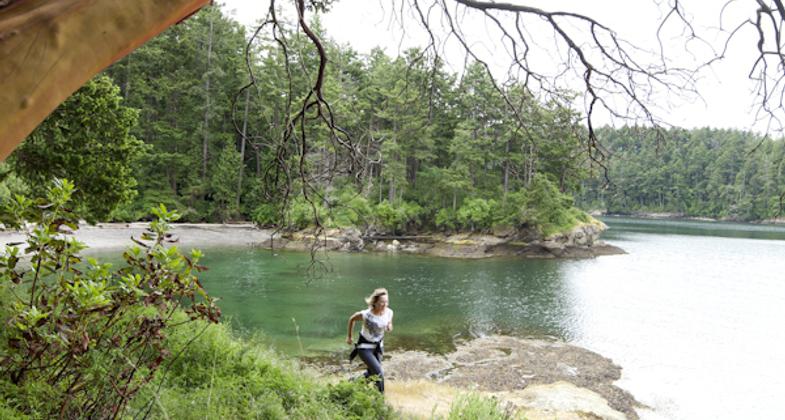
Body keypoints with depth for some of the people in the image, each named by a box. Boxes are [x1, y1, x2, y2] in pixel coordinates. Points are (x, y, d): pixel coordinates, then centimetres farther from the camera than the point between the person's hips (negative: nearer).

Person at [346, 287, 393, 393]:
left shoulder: (389, 312, -16)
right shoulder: (365, 314, -29)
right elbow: (352, 319, -8)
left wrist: (389, 327, -19)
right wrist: (349, 336, 3)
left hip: (378, 346, 6)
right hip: (365, 347, -6)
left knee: (372, 373, 20)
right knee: (379, 373, -16)